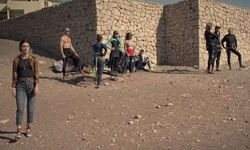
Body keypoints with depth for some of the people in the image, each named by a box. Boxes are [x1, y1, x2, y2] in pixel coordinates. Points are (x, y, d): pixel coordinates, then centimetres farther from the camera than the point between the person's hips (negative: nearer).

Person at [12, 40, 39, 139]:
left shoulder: (33, 59, 1)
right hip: (20, 85, 0)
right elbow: (14, 75, 2)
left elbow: (36, 73, -1)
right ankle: (18, 132, -7)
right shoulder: (16, 60, 1)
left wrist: (37, 85, -13)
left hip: (31, 84, 0)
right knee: (20, 109, -9)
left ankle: (29, 128, 23)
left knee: (30, 108, 6)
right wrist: (13, 88, -3)